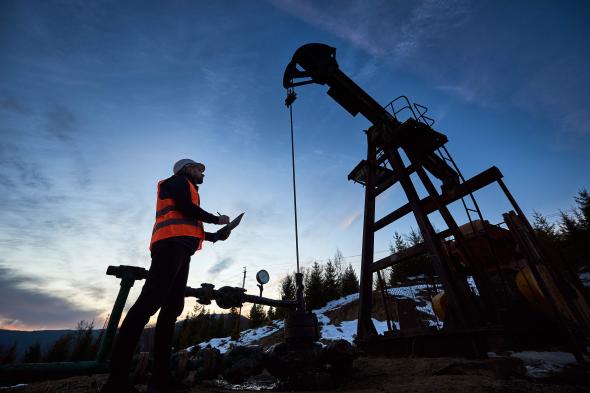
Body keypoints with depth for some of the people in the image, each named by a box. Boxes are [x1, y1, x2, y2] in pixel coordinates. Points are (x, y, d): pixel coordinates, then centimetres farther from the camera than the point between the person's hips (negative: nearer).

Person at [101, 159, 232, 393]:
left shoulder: (187, 191, 35)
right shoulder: (178, 180, 11)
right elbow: (186, 208, -8)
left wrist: (216, 235, 30)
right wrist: (217, 219, 4)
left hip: (180, 250, 10)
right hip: (171, 244, -10)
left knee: (172, 307, 1)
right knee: (150, 302, -18)